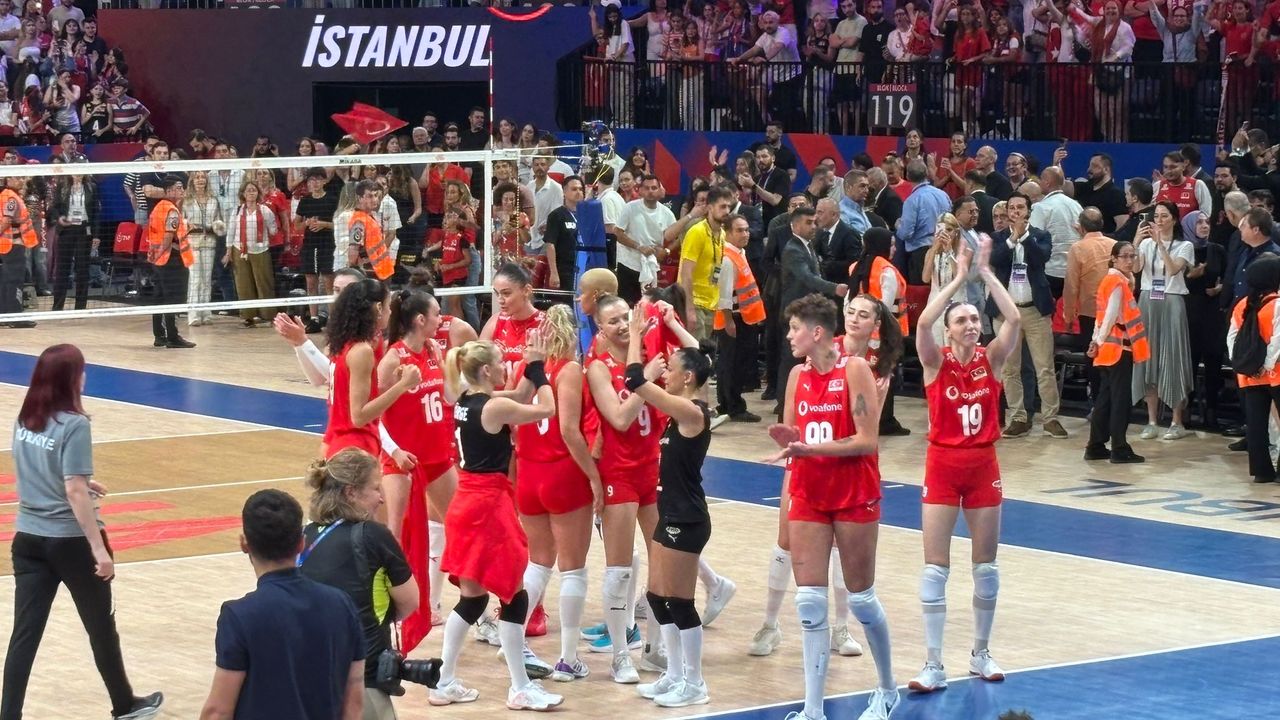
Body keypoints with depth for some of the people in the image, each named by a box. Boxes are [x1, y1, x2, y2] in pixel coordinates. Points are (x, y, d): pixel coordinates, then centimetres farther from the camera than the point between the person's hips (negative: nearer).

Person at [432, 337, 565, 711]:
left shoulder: (466, 400, 7)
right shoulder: (495, 407, -17)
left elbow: (521, 395, 19)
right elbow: (546, 408, -8)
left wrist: (532, 366, 8)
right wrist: (538, 367, 1)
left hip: (467, 503, 9)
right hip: (489, 506, -9)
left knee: (471, 597, 15)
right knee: (514, 596, 0)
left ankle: (445, 683, 18)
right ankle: (521, 689, 5)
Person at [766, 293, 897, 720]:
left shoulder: (854, 370, -12)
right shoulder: (798, 375, 5)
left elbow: (867, 440, -17)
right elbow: (791, 435, 11)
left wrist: (810, 447, -23)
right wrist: (787, 441, -12)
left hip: (855, 496, -5)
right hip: (809, 495, 5)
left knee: (861, 597, 6)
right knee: (809, 600, -1)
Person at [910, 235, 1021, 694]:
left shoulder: (991, 359, -1)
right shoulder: (936, 361, -6)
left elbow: (1014, 319, -16)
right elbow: (923, 322, -25)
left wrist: (985, 273, -16)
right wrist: (959, 277, -20)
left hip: (983, 466, 2)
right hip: (943, 466, -2)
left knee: (986, 565, 9)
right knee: (936, 566, -4)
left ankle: (981, 653, 23)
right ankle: (934, 666, -2)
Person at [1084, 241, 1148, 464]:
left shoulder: (1110, 279, 16)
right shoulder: (1118, 282, -14)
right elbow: (1111, 315, -18)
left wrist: (1098, 341, 11)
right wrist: (1100, 342, -11)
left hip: (1109, 347, 9)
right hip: (1119, 347, -9)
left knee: (1105, 398, 11)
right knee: (1121, 398, -5)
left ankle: (1096, 447, 14)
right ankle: (1119, 449, -3)